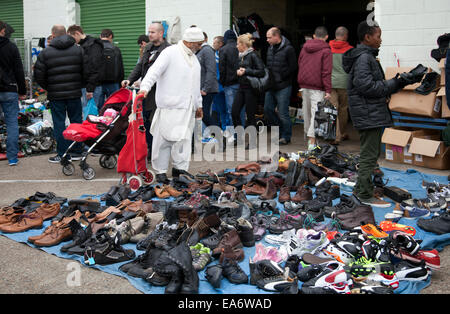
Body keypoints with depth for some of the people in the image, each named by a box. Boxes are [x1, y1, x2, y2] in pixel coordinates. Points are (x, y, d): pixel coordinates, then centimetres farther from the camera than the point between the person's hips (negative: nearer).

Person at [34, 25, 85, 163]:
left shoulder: (45, 53, -4)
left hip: (56, 95, -2)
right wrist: (79, 85, 11)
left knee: (59, 123, 4)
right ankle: (76, 152, 16)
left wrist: (48, 88, 12)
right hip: (75, 93, 2)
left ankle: (63, 154, 6)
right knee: (76, 121, 11)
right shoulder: (78, 49, 3)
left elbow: (39, 76, -4)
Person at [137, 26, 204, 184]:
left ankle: (180, 168, 14)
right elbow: (155, 70, -16)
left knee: (184, 138, 5)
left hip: (188, 107, 7)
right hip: (170, 106, -7)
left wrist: (198, 105, 29)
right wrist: (145, 87, -31)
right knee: (164, 138, -4)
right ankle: (160, 171, 4)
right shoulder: (170, 53, -5)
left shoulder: (194, 58, 21)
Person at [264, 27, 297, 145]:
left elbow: (293, 67, -12)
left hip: (283, 87, -7)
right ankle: (280, 130, 27)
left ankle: (286, 137, 13)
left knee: (283, 113, -2)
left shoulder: (288, 49, -10)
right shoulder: (270, 48, 13)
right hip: (271, 86, 8)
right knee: (267, 110, 9)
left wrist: (280, 77, -13)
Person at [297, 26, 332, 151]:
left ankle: (308, 135, 31)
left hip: (304, 85, 6)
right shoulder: (326, 50, -7)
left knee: (307, 112, 17)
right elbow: (326, 72, -13)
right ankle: (312, 142, -10)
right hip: (317, 87, -6)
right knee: (316, 113, -5)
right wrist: (328, 90, -12)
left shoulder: (304, 47, 12)